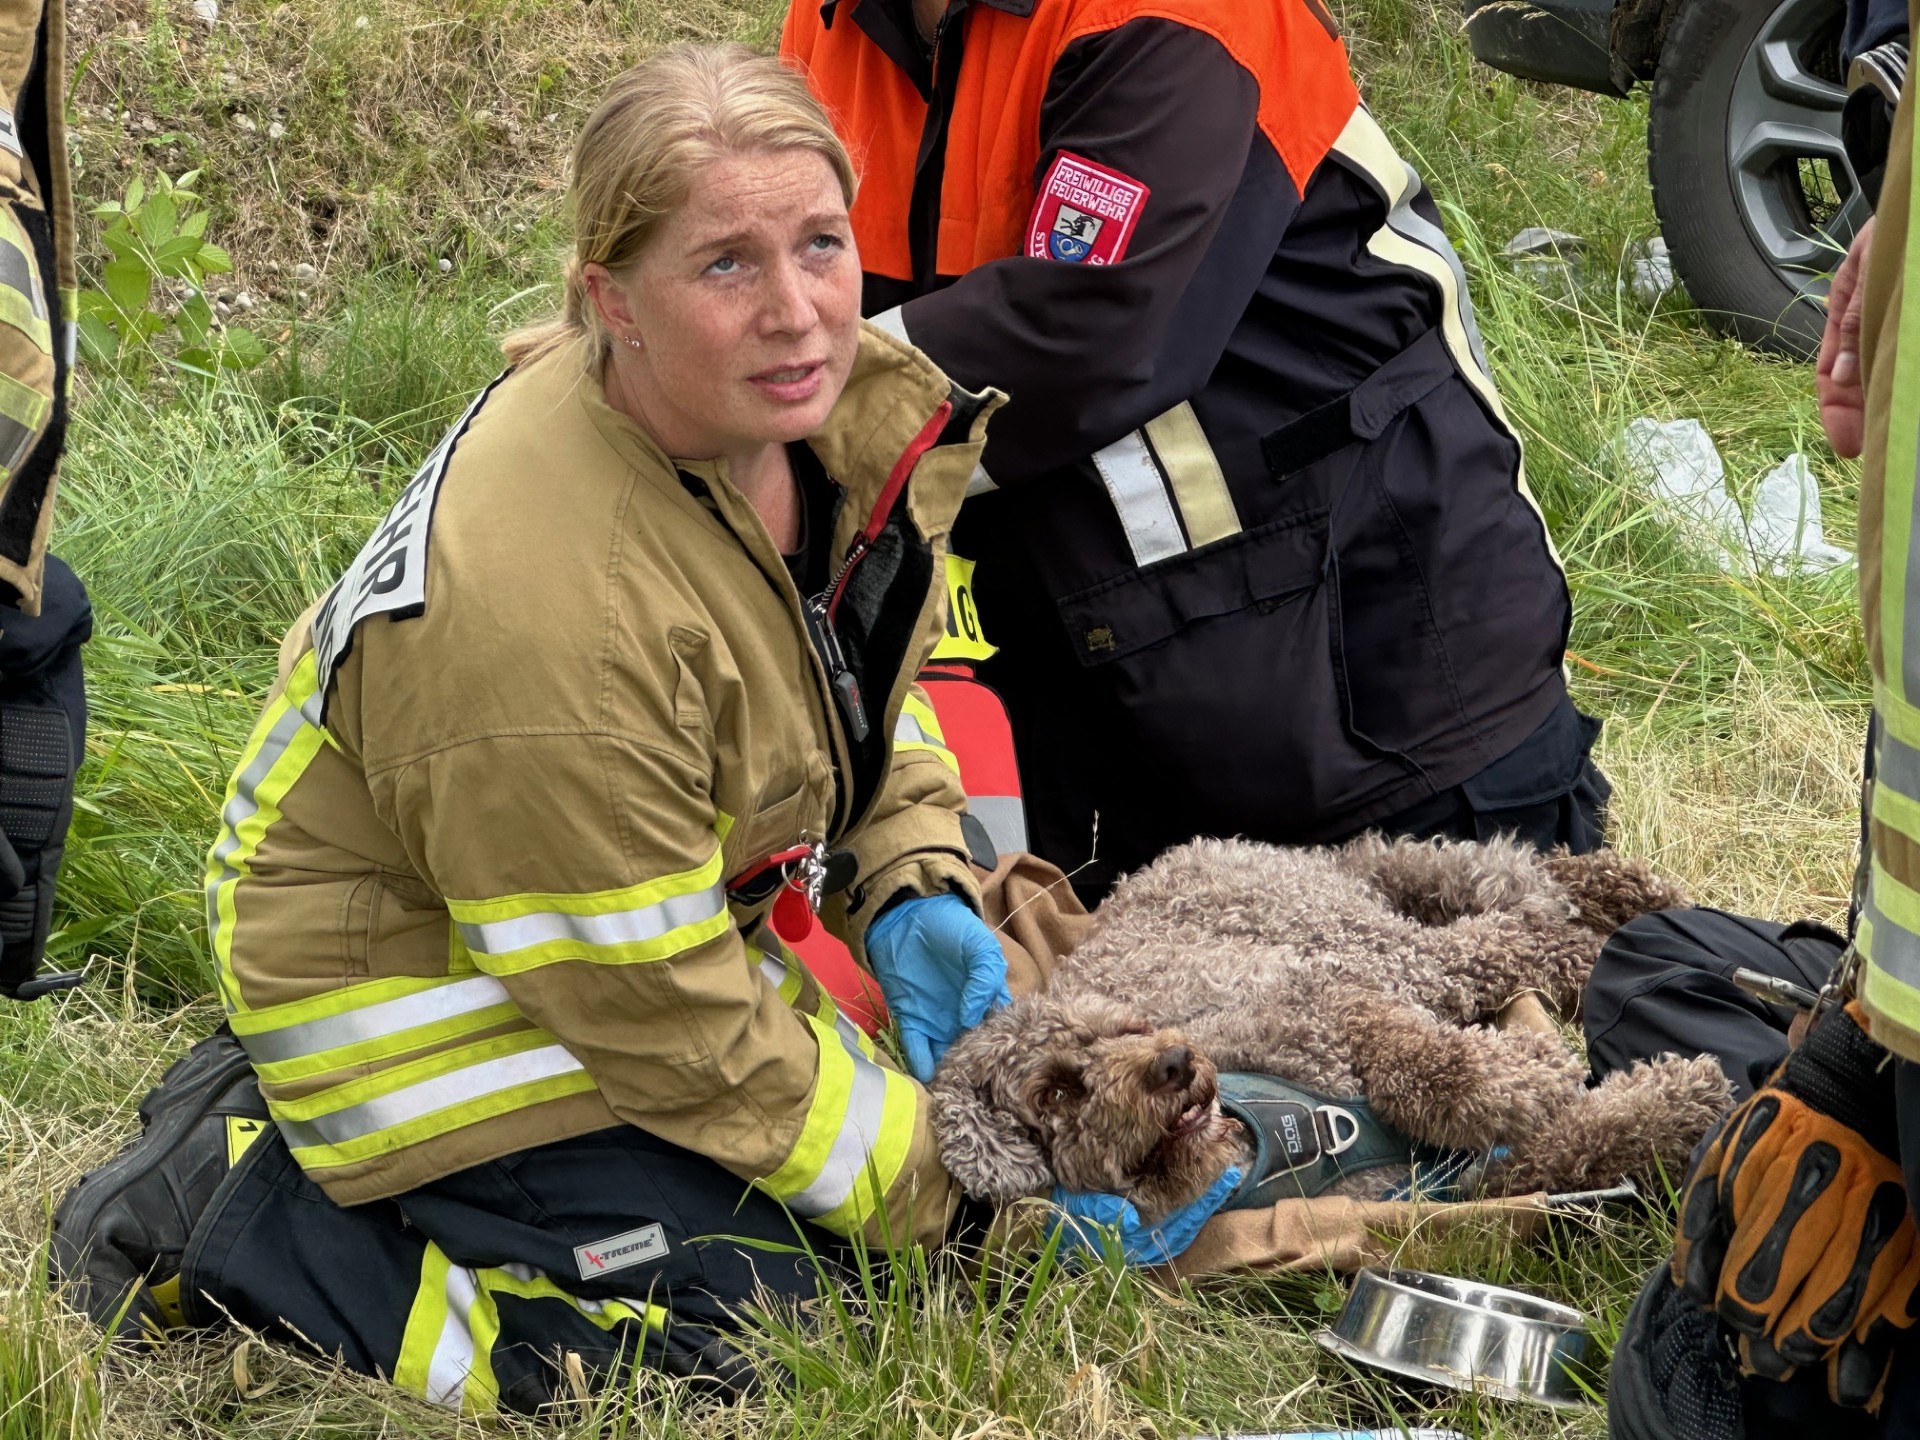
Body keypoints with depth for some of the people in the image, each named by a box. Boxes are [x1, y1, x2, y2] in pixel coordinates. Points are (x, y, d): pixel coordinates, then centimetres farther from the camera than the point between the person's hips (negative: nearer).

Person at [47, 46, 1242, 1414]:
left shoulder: (817, 394, -12)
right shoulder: (547, 606, -38)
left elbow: (857, 681, 10)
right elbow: (673, 1025, -28)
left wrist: (912, 884, -8)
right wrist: (957, 1189, -19)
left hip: (652, 909, 9)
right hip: (417, 971, -9)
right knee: (724, 1305, -16)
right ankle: (229, 1201, 0)